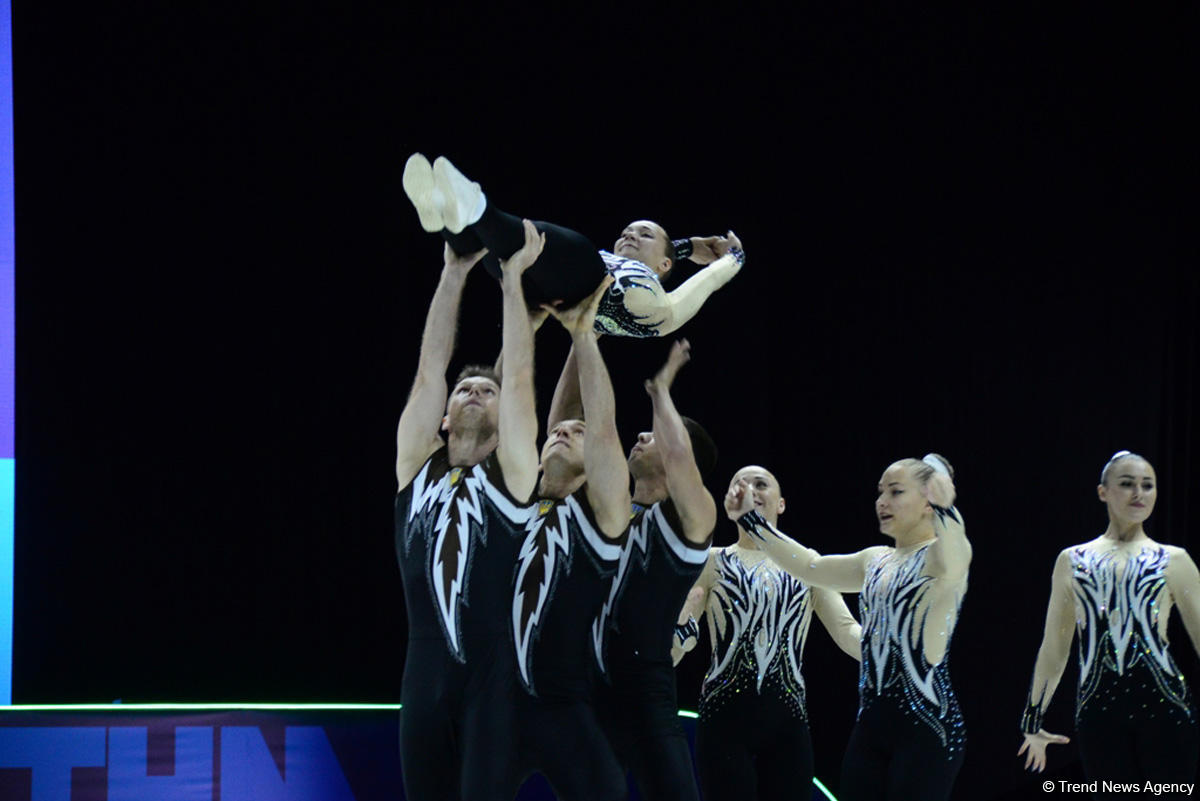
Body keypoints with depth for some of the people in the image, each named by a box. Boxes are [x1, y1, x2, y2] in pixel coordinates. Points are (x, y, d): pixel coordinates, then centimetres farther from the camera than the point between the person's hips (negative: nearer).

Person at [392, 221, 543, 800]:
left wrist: (512, 278, -3)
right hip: (427, 669, 3)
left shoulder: (511, 470, 4)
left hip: (493, 669, -3)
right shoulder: (417, 465, 11)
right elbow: (429, 369, 6)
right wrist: (454, 274, 2)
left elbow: (520, 376, -2)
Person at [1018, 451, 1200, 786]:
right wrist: (1032, 720, 14)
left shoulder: (1173, 561, 8)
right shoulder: (1072, 561, 12)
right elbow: (1053, 649, 14)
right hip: (1098, 706, 1)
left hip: (1164, 705, -1)